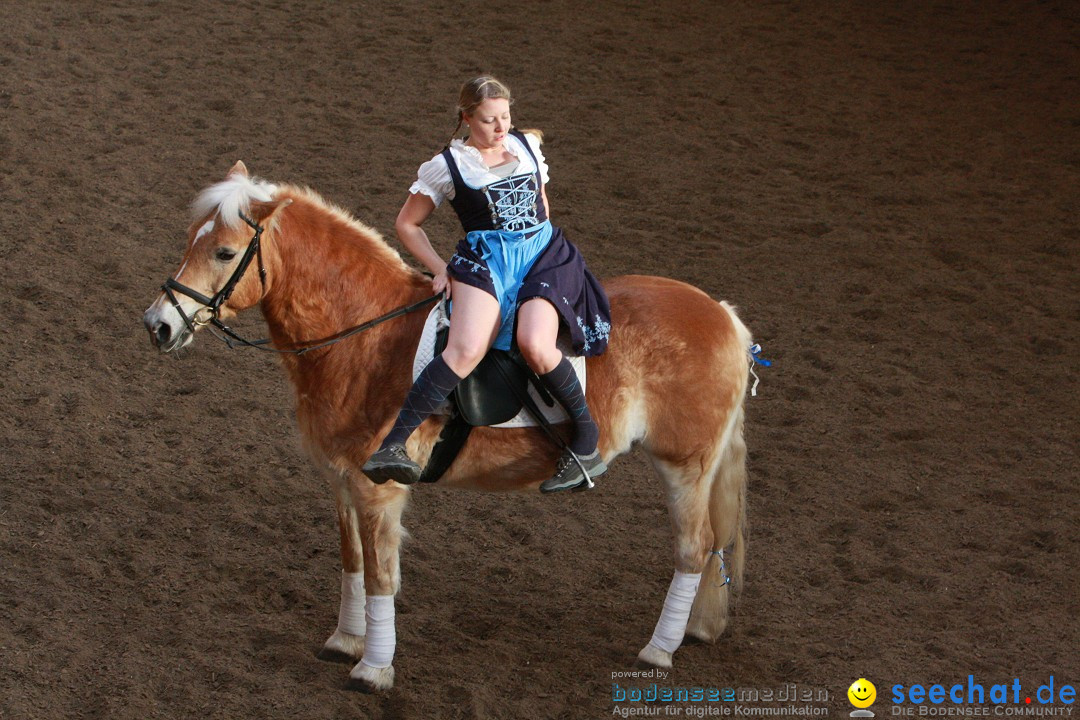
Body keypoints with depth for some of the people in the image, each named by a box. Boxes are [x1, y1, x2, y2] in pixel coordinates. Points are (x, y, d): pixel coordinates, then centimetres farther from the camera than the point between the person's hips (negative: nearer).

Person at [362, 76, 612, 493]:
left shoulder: (527, 146, 17)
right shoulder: (447, 166, 7)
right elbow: (407, 224, 15)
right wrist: (440, 269, 5)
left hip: (544, 253, 2)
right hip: (485, 258, -2)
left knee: (534, 344, -29)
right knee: (466, 350, -31)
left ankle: (586, 438, -12)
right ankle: (392, 446, -35)